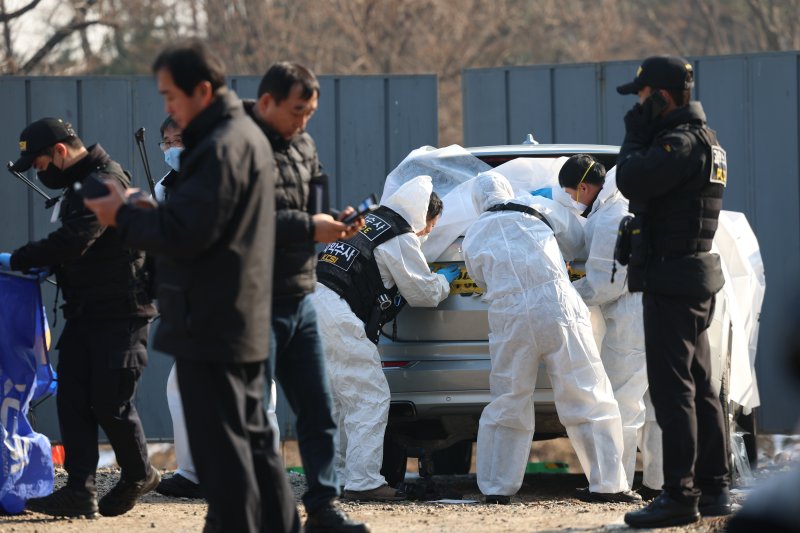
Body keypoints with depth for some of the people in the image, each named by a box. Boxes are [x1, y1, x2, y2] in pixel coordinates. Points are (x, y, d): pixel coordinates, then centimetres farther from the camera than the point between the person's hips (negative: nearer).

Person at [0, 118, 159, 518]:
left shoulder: (105, 182, -17)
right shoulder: (79, 185, 15)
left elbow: (73, 241, -26)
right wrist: (50, 267, 2)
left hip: (120, 314, -9)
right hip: (85, 313, 9)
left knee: (110, 402, -5)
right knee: (72, 398, 0)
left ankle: (138, 475, 17)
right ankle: (80, 492, -2)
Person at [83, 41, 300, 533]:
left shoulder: (222, 148, -18)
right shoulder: (247, 136, 16)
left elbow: (185, 233, -22)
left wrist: (123, 216, -9)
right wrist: (147, 212, 10)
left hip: (210, 326, -11)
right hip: (245, 324, 11)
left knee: (220, 445, -7)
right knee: (253, 437, 15)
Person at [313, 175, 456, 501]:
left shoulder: (369, 221, 23)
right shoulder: (401, 238, -2)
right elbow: (423, 293, 6)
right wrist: (445, 281, 24)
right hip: (336, 316, -9)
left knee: (336, 400, 18)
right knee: (371, 398, -5)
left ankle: (333, 475, 20)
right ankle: (362, 482, -9)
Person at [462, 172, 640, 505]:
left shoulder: (472, 238, 15)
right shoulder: (537, 208, 11)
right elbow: (577, 241, 20)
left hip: (508, 320, 2)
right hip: (558, 308, -2)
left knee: (506, 405, 13)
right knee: (588, 399, 3)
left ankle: (496, 487, 12)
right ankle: (608, 484, 1)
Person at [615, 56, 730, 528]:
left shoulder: (682, 143, -17)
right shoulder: (702, 140, 16)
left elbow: (632, 181, -25)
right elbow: (643, 186, 23)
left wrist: (636, 136, -11)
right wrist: (644, 137, 13)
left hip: (673, 278, -11)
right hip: (696, 277, 11)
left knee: (672, 388, -10)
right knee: (698, 386, 14)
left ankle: (680, 495, -12)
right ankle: (714, 488, 18)